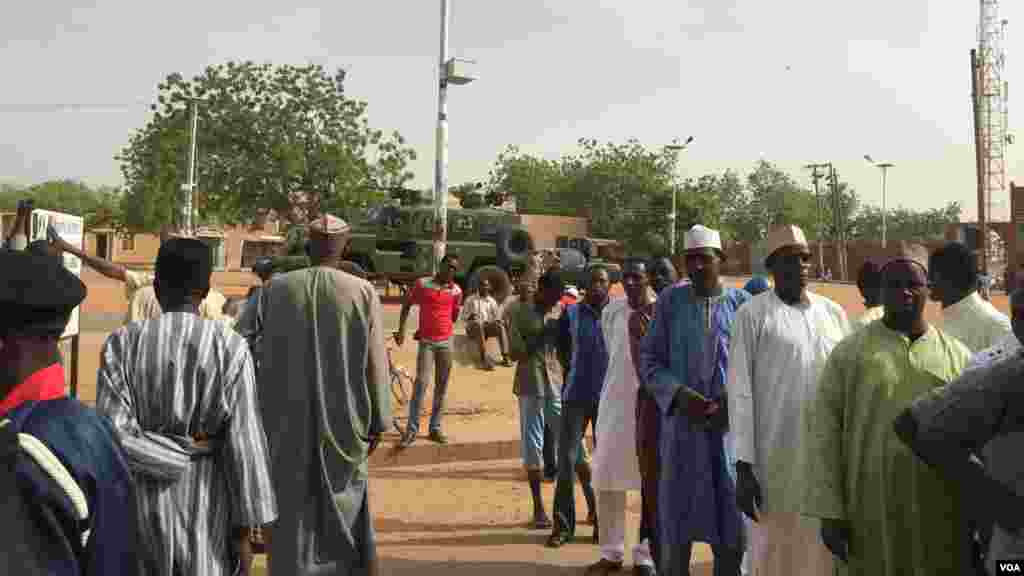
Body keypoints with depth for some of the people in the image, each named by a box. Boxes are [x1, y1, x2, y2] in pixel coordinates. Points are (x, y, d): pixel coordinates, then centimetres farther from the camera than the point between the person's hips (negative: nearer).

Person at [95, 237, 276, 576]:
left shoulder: (121, 344, -7)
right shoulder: (231, 348, -11)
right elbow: (243, 444, -11)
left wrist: (181, 451, -4)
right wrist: (244, 529, -5)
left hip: (140, 503, 2)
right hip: (206, 505, -1)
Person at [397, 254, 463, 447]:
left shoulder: (456, 290, 4)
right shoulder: (422, 284, -3)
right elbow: (406, 305, 6)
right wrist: (401, 330, 0)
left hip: (446, 342, 3)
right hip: (426, 342, -3)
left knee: (442, 386, 7)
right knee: (421, 383, -12)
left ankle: (435, 428, 16)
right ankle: (412, 429, -6)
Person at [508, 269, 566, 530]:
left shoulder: (560, 310, 7)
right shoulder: (520, 312, -3)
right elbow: (515, 352, -8)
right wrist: (542, 335, -14)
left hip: (558, 384, 2)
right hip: (530, 385, -2)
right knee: (533, 445, 2)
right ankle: (538, 508, 11)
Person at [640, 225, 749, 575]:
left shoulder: (741, 303, 3)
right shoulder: (670, 301, 4)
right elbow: (650, 359, 2)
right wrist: (680, 395, -13)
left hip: (732, 425, 0)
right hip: (682, 424, 0)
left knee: (732, 522, 7)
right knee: (676, 520, 5)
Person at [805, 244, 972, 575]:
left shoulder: (957, 355, 7)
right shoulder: (850, 352, 1)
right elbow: (824, 428, -3)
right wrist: (830, 511, -7)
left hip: (940, 515, 2)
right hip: (870, 513, -1)